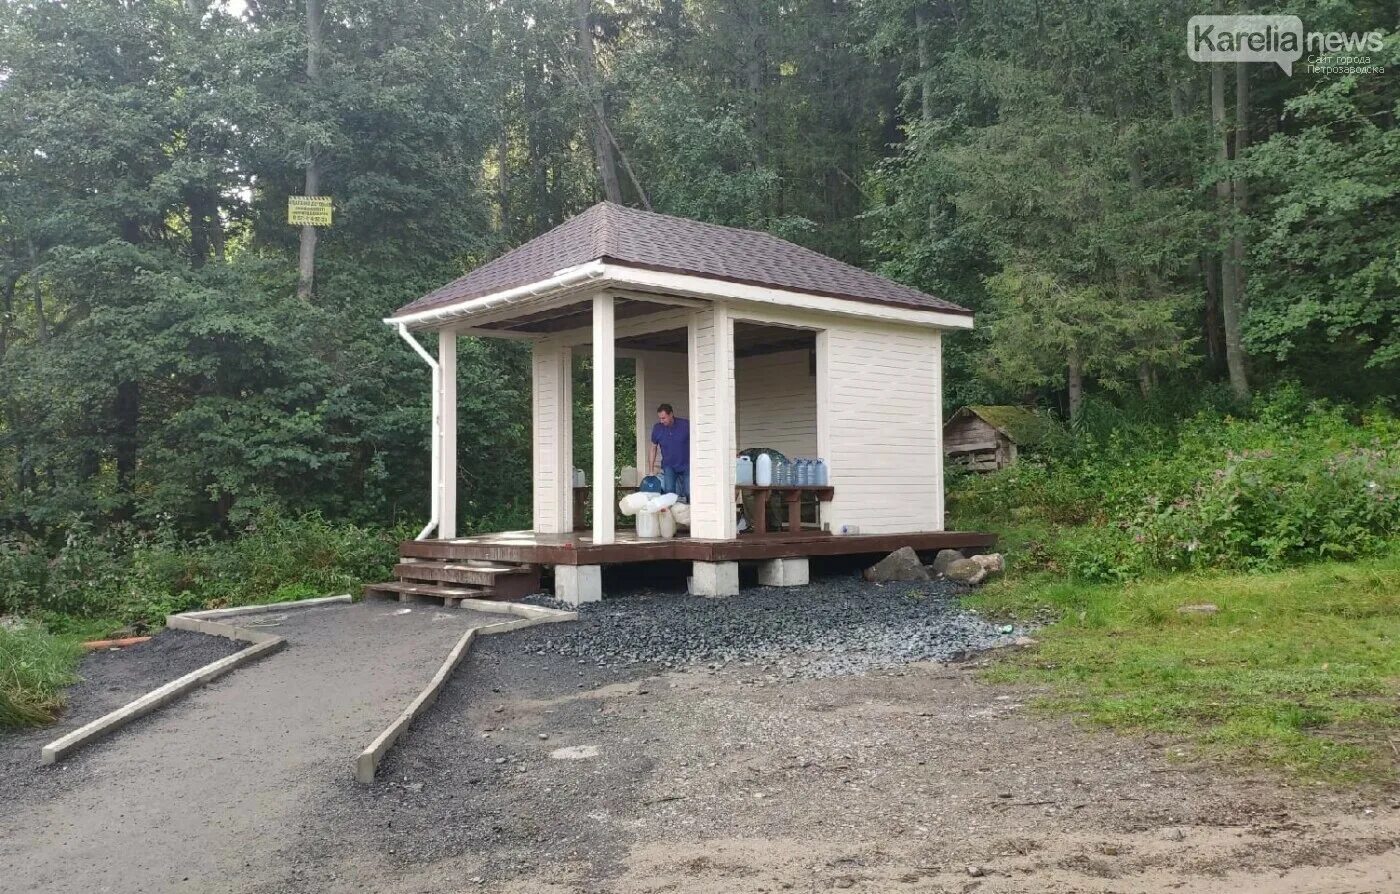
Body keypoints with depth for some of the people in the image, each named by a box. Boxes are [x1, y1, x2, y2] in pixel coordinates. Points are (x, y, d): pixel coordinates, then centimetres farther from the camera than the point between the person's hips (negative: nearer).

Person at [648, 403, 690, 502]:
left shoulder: (686, 424, -11)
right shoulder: (657, 428, -6)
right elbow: (653, 449, 4)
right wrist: (651, 471, 2)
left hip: (686, 465, -1)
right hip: (669, 466, 1)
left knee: (689, 493, -7)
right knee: (669, 492, -14)